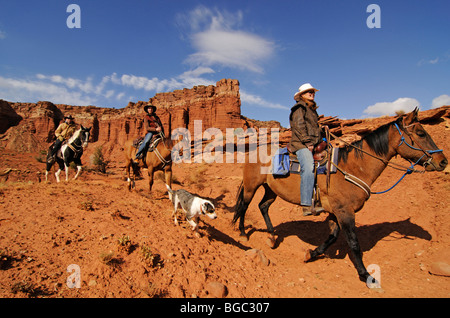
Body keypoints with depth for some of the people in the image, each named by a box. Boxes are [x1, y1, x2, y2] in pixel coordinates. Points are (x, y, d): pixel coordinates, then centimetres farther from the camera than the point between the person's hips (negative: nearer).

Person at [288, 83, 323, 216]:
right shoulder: (299, 108, 3)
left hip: (313, 144, 9)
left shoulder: (312, 109, 29)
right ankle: (306, 205, -33)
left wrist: (319, 142, 18)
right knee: (308, 169, -28)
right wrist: (307, 142, -15)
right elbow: (299, 126, -10)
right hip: (301, 144, -9)